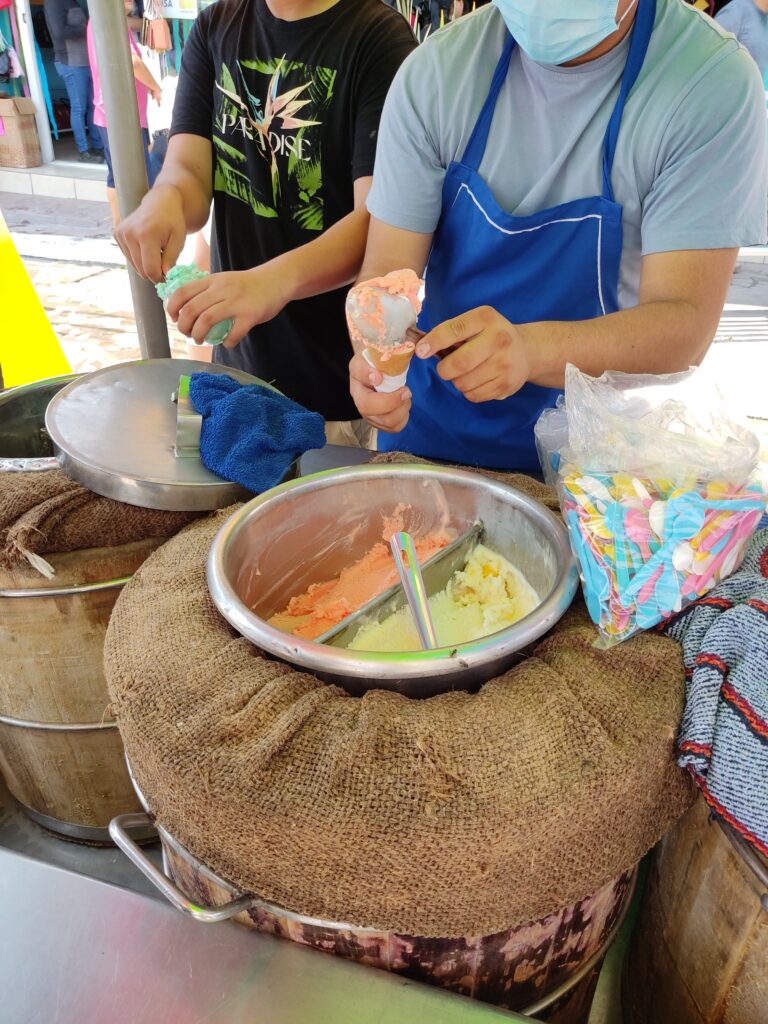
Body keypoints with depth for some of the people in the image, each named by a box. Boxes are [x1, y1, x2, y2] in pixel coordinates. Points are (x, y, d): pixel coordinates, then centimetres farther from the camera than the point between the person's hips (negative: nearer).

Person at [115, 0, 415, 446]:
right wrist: (165, 199, -25)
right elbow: (189, 169, -1)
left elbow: (378, 218, -20)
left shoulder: (379, 36, -10)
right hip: (239, 359, 5)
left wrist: (277, 279, -38)